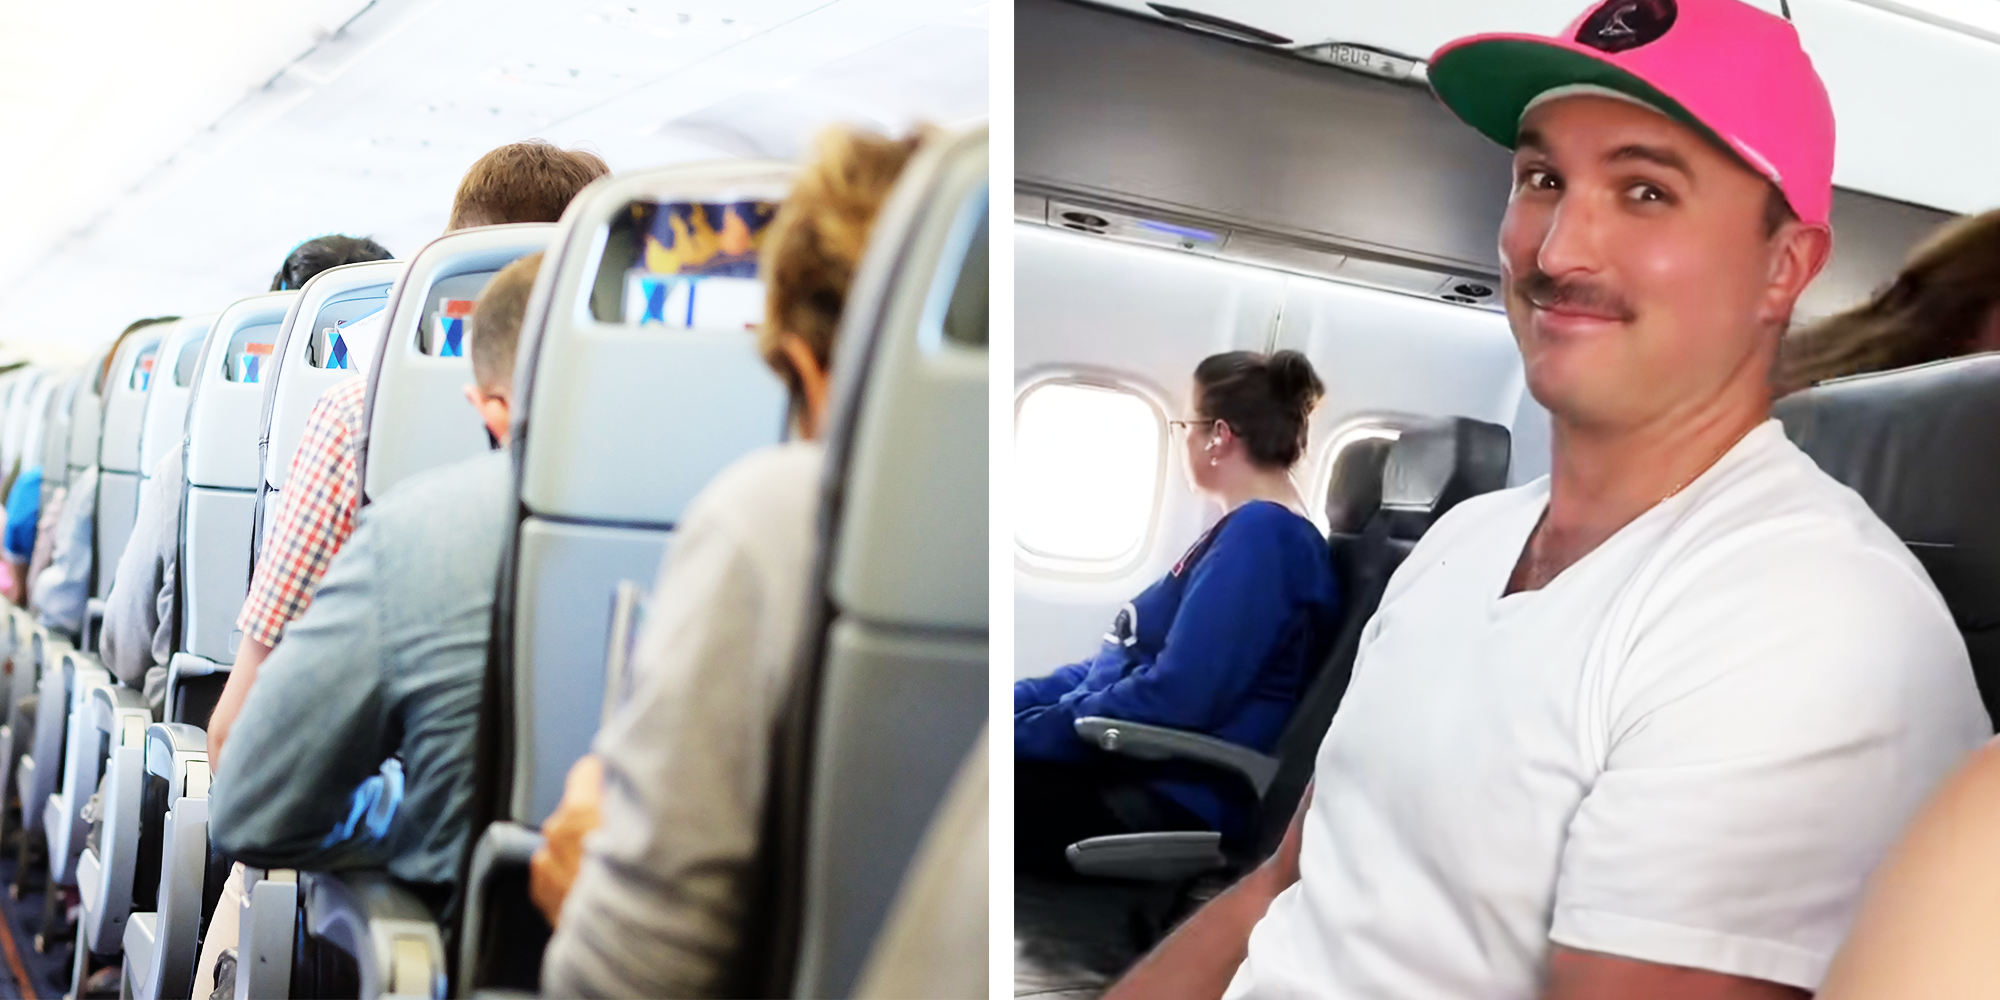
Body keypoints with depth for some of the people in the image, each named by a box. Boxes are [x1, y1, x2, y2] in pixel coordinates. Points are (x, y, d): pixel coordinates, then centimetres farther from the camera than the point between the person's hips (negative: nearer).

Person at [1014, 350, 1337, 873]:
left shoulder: (1261, 535, -14)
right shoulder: (1252, 532, 18)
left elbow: (1170, 699, -22)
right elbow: (1129, 659, 22)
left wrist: (1019, 730, -16)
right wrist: (1017, 699, 11)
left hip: (1169, 805, -10)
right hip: (1144, 777, 10)